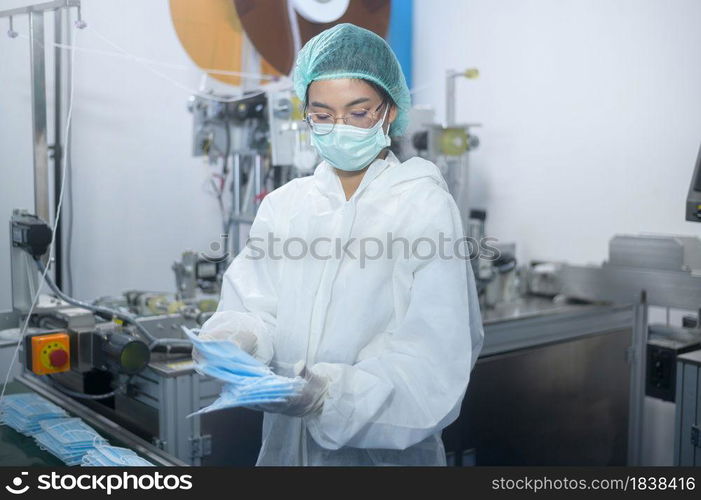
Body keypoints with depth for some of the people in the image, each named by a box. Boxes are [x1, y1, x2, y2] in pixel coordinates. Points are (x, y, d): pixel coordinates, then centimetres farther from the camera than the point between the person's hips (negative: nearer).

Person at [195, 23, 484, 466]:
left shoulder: (425, 205, -10)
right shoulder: (284, 204, 3)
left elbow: (430, 352, -19)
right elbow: (253, 308, -2)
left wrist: (334, 394, -32)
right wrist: (234, 340, -24)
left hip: (386, 445, -3)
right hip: (287, 439, 4)